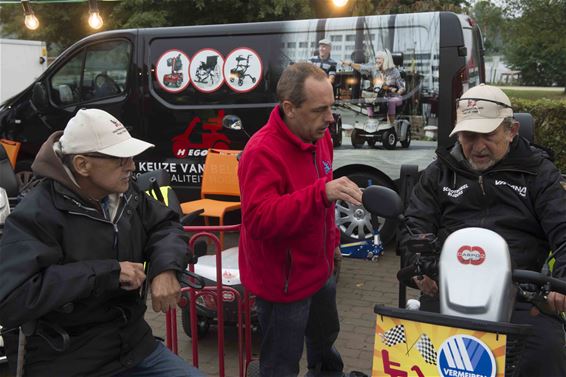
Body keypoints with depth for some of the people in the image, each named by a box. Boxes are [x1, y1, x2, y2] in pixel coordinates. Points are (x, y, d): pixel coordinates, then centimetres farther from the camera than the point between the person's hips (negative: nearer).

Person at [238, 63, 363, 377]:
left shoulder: (318, 136, 0)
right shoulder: (262, 151, -28)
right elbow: (258, 220, -39)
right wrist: (322, 192, -47)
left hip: (319, 271, 8)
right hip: (283, 282, -8)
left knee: (325, 339, 32)